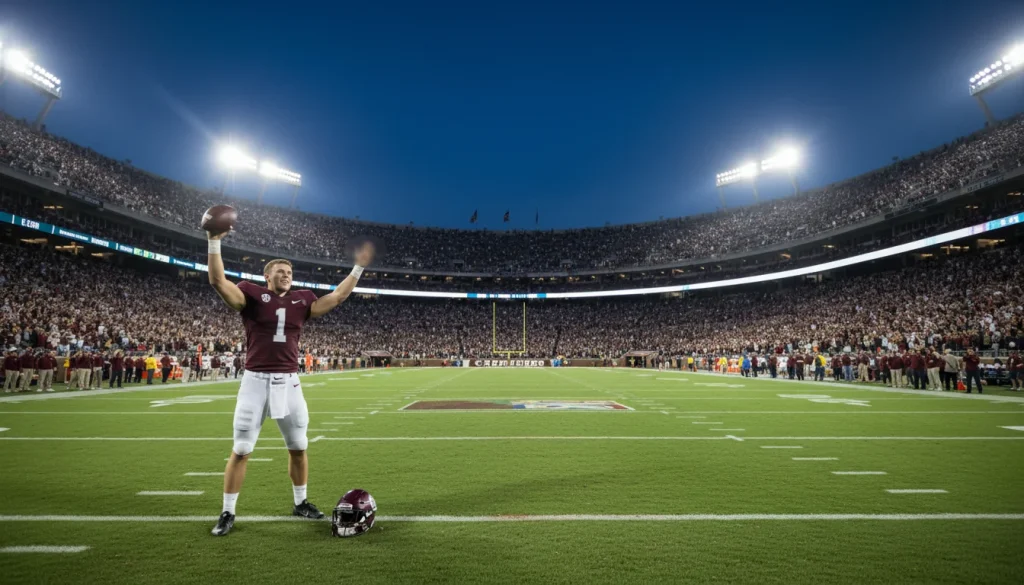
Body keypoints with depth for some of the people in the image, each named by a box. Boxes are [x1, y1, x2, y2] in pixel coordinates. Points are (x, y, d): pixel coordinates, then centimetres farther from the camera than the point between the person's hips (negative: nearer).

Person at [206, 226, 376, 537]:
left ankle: (300, 502, 31)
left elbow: (337, 297, 11)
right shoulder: (252, 294, -1)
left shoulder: (301, 300, 9)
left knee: (298, 447, 13)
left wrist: (358, 268, 9)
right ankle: (227, 513, 24)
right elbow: (218, 282, -14)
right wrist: (214, 242, -21)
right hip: (256, 381, -3)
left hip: (289, 382, 4)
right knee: (240, 450, 5)